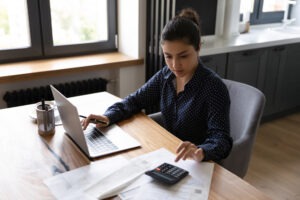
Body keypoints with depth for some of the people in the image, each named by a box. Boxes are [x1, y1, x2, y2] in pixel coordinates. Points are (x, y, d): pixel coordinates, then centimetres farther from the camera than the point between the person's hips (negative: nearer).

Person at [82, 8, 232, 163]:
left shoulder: (213, 87, -18)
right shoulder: (166, 75, -1)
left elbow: (221, 138, -25)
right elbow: (135, 100, 6)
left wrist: (201, 152, -46)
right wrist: (108, 116, -12)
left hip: (198, 166, -4)